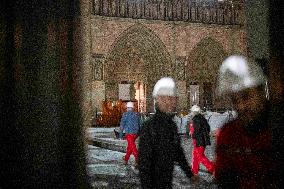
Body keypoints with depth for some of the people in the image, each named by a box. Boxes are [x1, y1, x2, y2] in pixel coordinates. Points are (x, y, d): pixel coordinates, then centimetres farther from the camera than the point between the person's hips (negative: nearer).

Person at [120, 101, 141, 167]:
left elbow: (122, 124, -5)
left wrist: (121, 133, 0)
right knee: (129, 147, 18)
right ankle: (126, 160, 28)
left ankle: (138, 160, -19)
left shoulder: (125, 114, -5)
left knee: (133, 147, -7)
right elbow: (139, 124, 14)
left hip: (129, 133, -6)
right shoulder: (137, 114, 9)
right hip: (135, 133, 6)